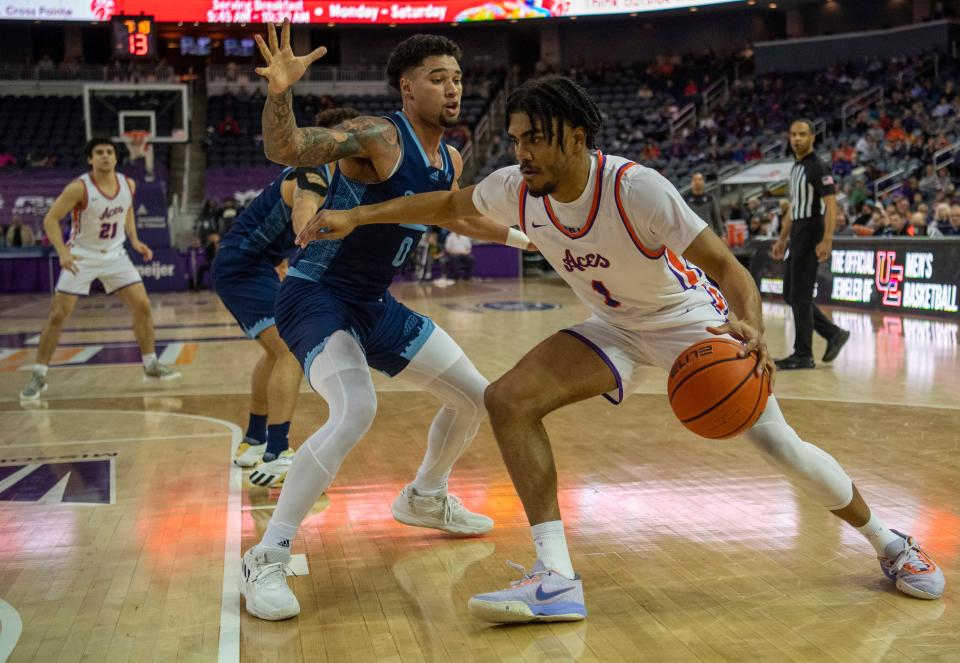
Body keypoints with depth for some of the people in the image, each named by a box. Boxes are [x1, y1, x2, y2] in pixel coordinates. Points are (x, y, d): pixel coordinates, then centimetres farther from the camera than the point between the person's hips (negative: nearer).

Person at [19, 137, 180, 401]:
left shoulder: (128, 184, -5)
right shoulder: (79, 188, -20)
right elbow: (50, 219, -16)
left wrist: (134, 239, 2)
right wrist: (62, 252, -29)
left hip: (114, 255, 4)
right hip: (81, 257, -4)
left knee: (142, 305, -2)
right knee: (58, 314, -6)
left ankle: (151, 365, 12)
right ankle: (38, 376, 5)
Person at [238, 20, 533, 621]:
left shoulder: (451, 161, 6)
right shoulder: (377, 137, -18)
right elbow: (285, 150, -31)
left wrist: (518, 238, 37)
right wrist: (280, 92, -50)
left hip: (375, 303, 9)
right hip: (316, 295, -8)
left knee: (476, 398, 14)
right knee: (356, 410, -34)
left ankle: (424, 499, 40)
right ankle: (267, 559, -20)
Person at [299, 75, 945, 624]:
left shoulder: (636, 188, -31)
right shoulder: (517, 188, -15)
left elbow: (725, 263, -29)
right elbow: (448, 204, 4)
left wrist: (751, 328, -49)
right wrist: (357, 215, -2)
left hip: (692, 318, -4)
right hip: (615, 328, 5)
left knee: (779, 443, -7)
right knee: (509, 400, -16)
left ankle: (891, 544, 23)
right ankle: (557, 579, -14)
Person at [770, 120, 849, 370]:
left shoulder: (817, 167, -12)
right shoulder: (796, 168, 16)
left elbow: (831, 205, -19)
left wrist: (827, 240, -27)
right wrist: (782, 239, 21)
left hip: (810, 235, -9)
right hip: (797, 235, 9)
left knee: (800, 295, -7)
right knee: (790, 294, 11)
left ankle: (803, 355, 0)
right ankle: (834, 334, 20)